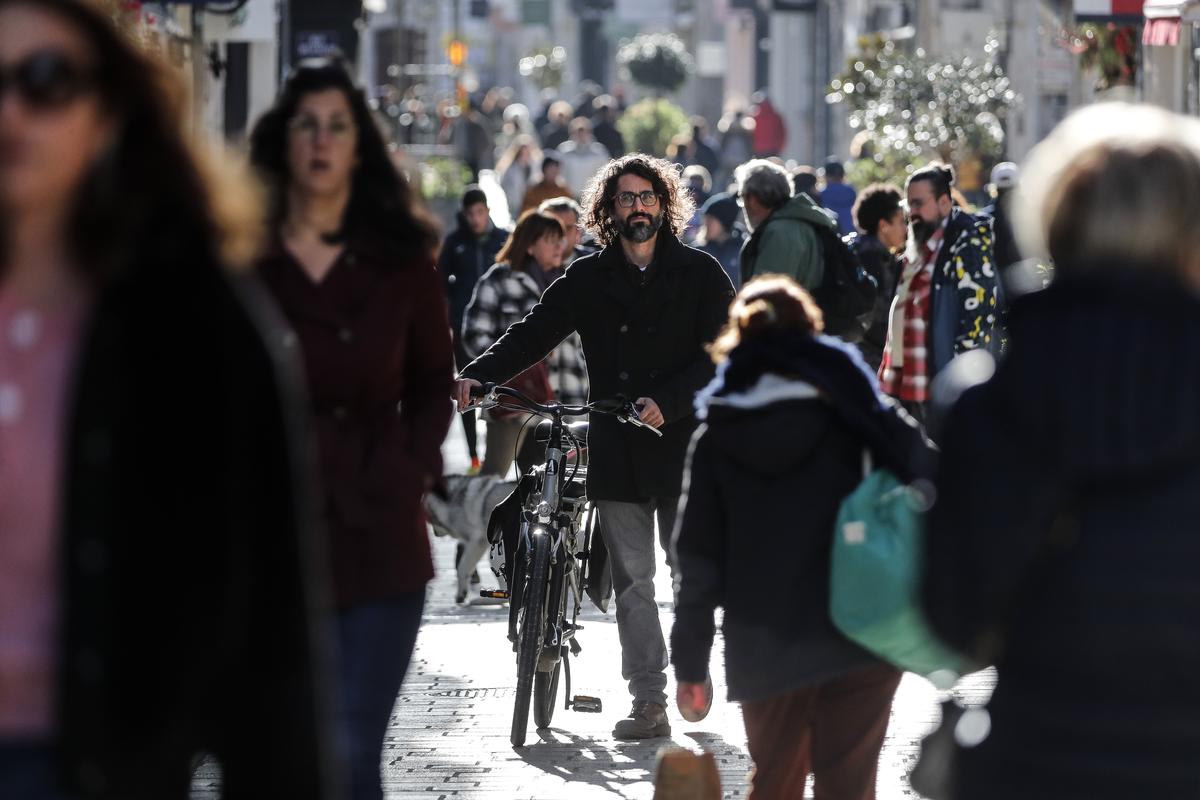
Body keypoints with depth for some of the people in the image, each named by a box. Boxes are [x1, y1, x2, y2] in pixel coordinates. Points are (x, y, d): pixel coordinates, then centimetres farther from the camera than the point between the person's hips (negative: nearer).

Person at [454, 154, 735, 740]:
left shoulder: (700, 274, 2)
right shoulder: (588, 280, 9)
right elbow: (532, 333, 2)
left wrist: (667, 402, -19)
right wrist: (477, 375, -14)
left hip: (684, 445, -2)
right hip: (616, 450, 2)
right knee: (631, 581, 1)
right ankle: (648, 704, 3)